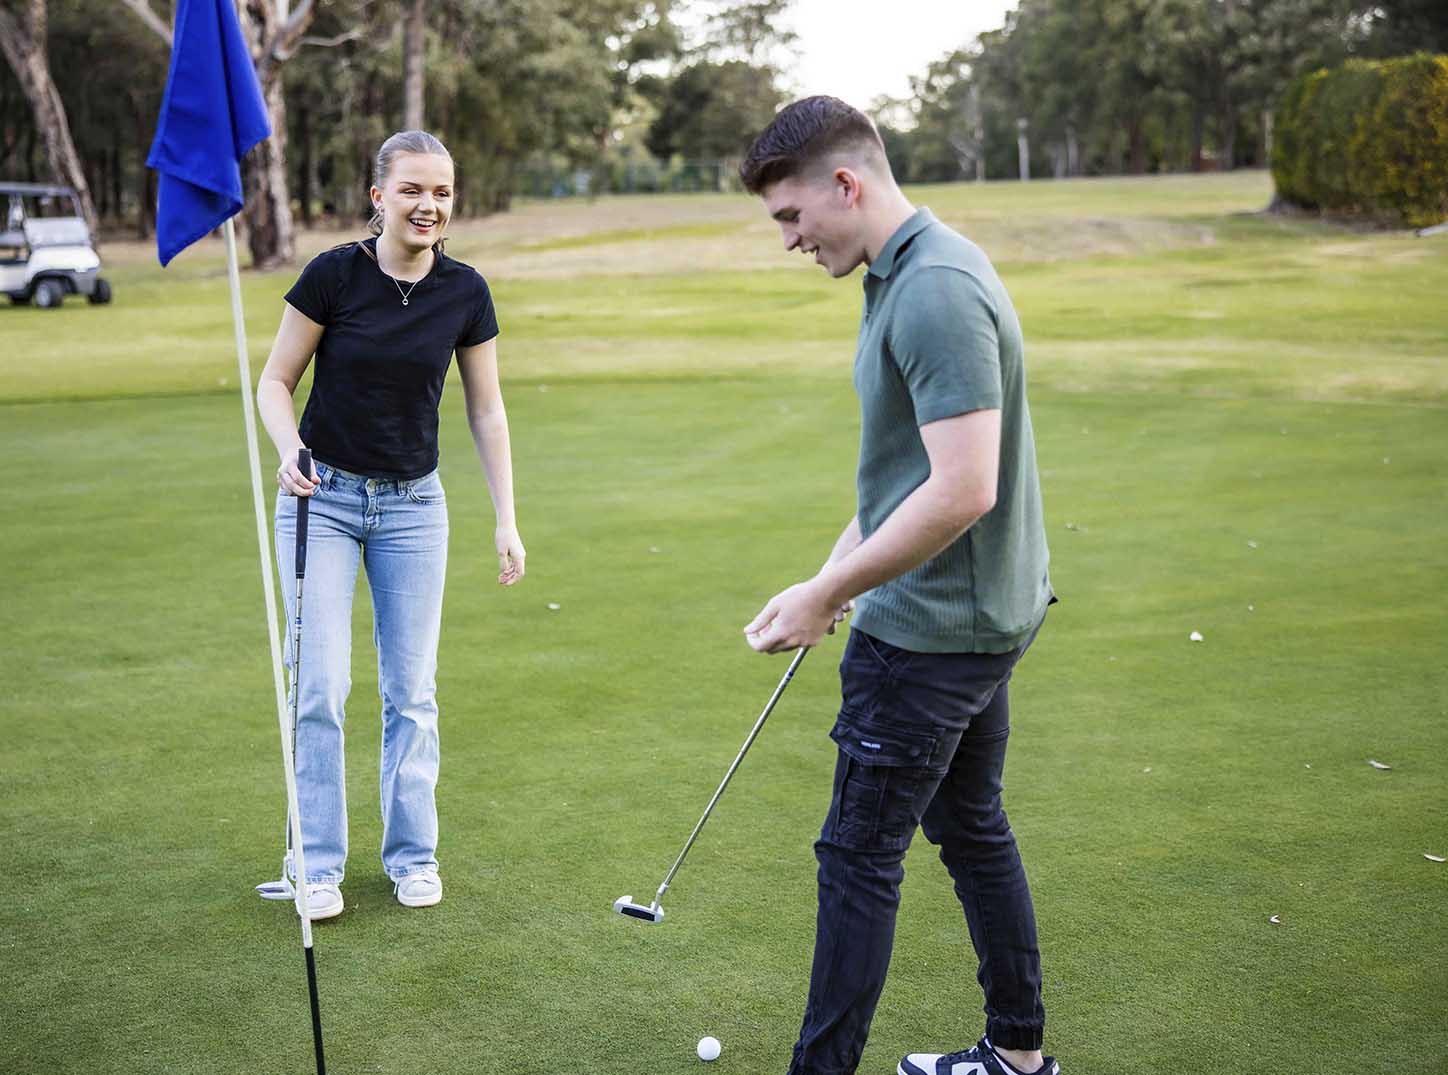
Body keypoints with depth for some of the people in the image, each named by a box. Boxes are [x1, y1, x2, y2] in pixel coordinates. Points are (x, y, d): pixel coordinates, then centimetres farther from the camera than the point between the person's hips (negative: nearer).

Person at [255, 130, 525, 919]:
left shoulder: (466, 293, -3)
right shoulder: (333, 275, -11)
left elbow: (486, 412, 4)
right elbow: (275, 381, -4)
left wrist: (506, 518, -1)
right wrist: (289, 449, -24)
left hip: (414, 504, 2)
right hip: (324, 497, -2)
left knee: (411, 689, 6)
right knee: (320, 688, -3)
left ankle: (413, 854, 21)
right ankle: (318, 865, 12)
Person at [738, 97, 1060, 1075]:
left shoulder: (935, 291, -24)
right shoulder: (914, 271, 9)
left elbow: (963, 489, -29)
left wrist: (828, 593, -22)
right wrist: (843, 565, 18)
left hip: (931, 628, -10)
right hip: (981, 611, 10)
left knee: (860, 853, 0)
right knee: (972, 827, 19)